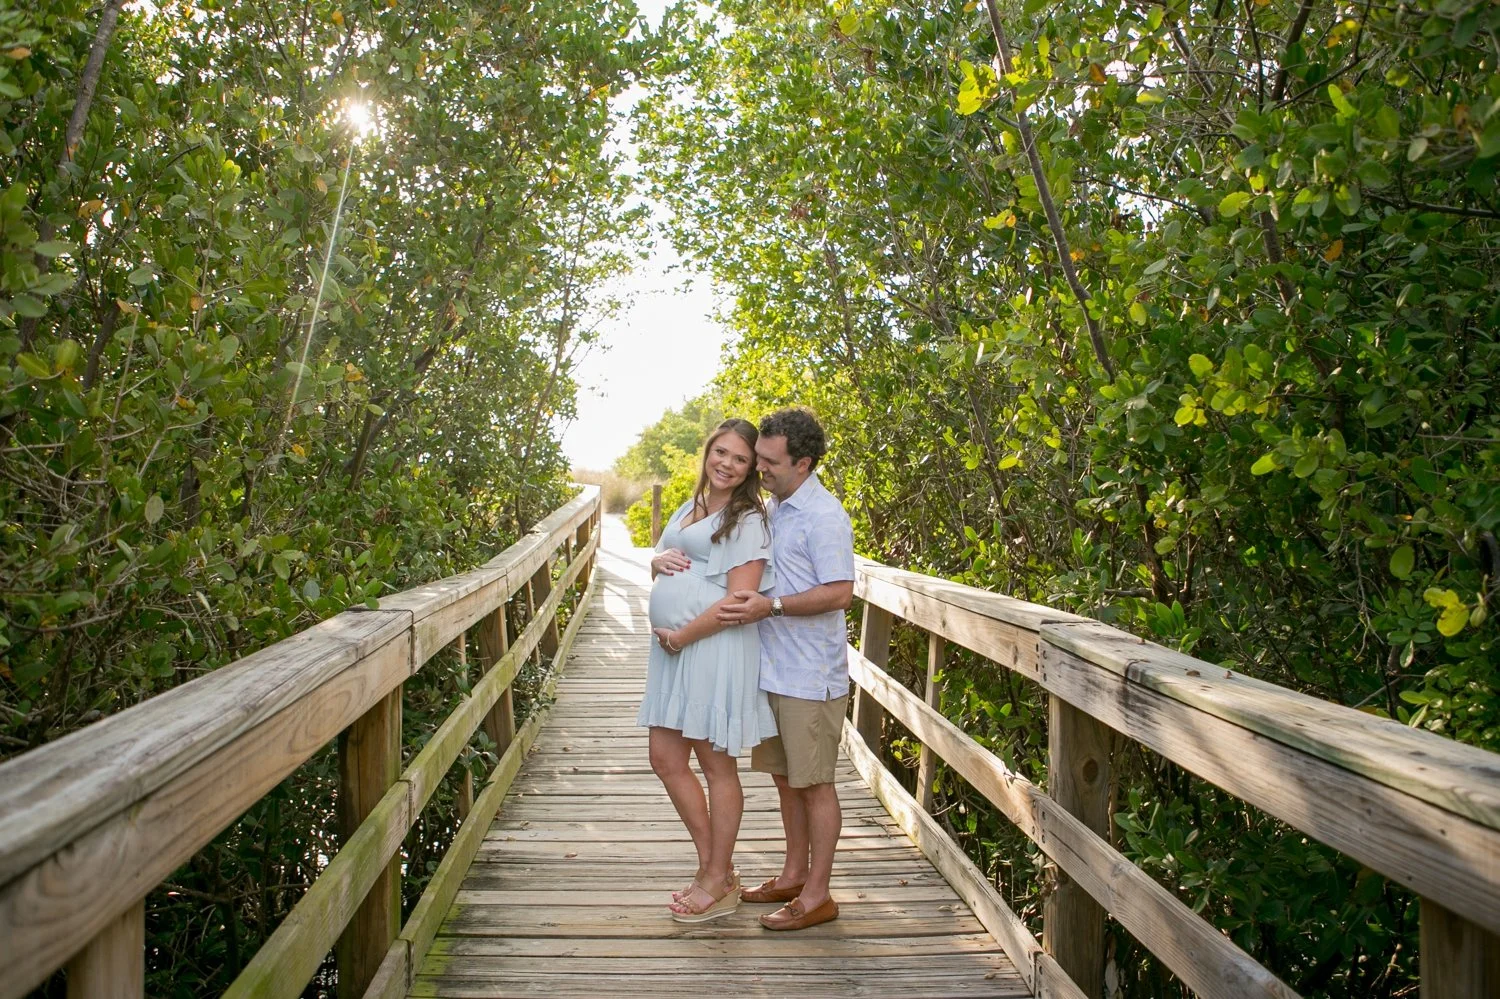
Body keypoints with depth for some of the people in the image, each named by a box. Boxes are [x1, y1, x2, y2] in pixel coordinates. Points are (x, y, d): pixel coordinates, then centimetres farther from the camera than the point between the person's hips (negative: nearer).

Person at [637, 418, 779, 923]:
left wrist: (681, 635, -14)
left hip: (716, 650, -9)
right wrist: (659, 561, 0)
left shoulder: (748, 520, -9)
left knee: (717, 766, 3)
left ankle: (719, 882, 19)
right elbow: (662, 564, 24)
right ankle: (712, 866, 27)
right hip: (672, 651, 9)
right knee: (666, 758, 11)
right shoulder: (689, 508, 16)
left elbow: (739, 601, -17)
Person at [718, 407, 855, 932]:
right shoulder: (773, 509, 12)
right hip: (773, 668, 9)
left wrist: (771, 606, -26)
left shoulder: (823, 515, -16)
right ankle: (794, 875, 32)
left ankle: (817, 895, 13)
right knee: (785, 776, 17)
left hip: (810, 676, -9)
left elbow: (839, 593, -21)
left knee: (813, 784, 2)